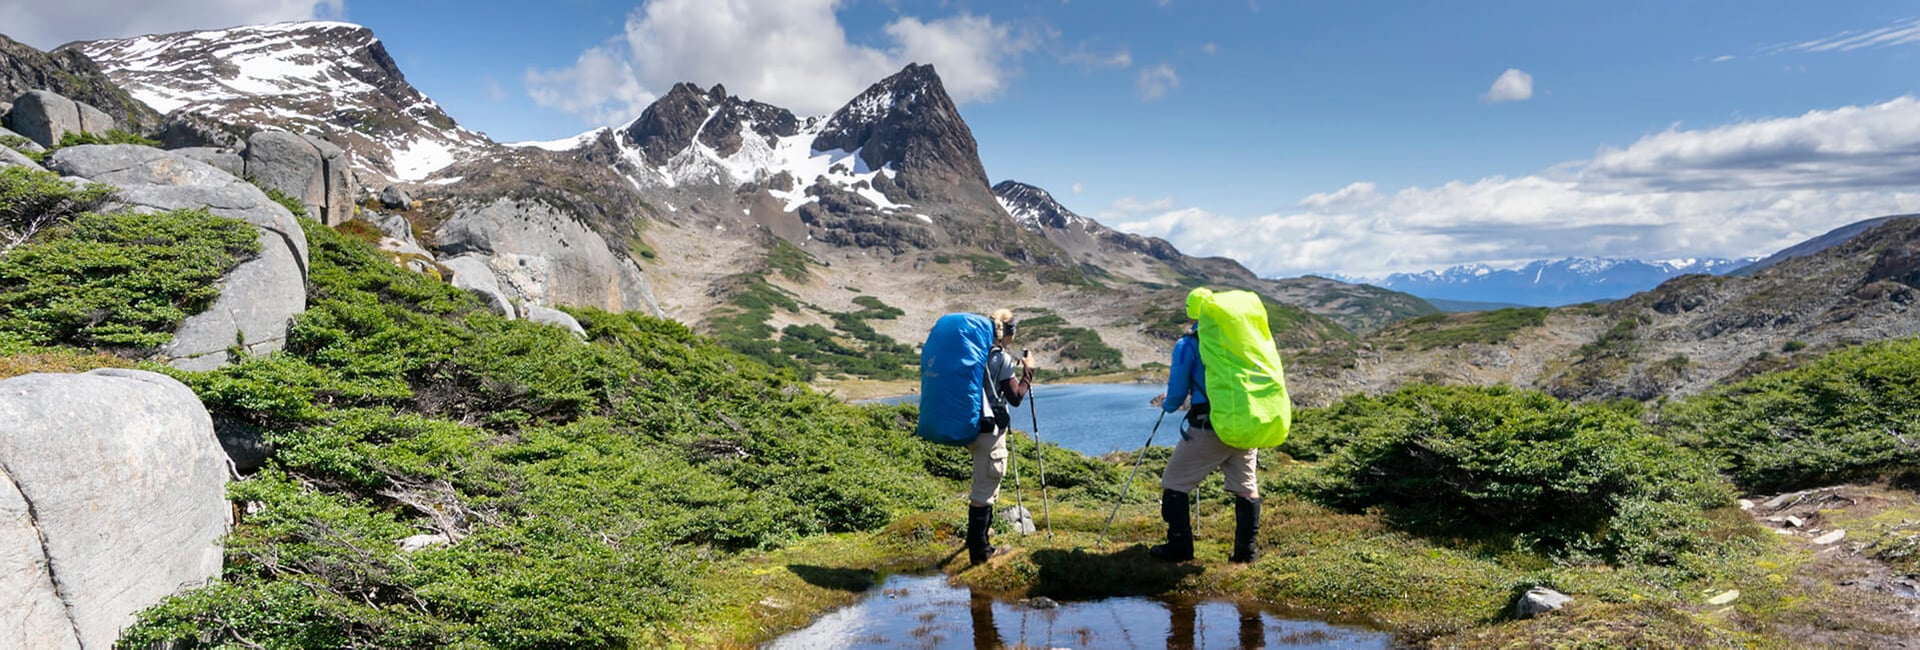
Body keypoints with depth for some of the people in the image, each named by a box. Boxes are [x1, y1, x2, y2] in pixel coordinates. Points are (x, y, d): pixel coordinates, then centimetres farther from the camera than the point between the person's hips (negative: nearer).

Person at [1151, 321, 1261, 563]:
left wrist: (1166, 405, 20)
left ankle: (1179, 547, 7)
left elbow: (1177, 393, -2)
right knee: (1246, 487, 14)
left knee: (1175, 483, 7)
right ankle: (1246, 549, 13)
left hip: (1207, 429, -4)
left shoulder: (1187, 345, -3)